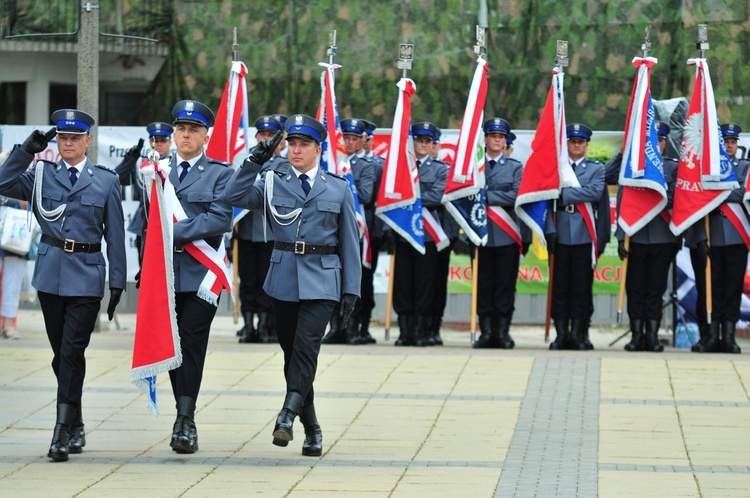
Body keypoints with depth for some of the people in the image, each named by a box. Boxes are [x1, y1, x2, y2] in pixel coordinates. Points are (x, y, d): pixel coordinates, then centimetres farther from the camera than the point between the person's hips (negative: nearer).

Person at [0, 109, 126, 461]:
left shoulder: (105, 181, 3)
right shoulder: (42, 174, 7)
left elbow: (115, 235, 4)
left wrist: (117, 283, 1)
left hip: (86, 277, -3)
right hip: (51, 275, 3)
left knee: (72, 352, -11)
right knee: (61, 355, 9)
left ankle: (63, 432, -12)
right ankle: (75, 427, 21)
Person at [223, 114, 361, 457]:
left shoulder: (338, 188, 7)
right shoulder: (273, 184, 8)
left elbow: (349, 242, 7)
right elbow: (234, 196, -8)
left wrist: (351, 291, 2)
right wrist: (256, 160, -14)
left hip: (321, 283, -2)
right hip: (283, 280, 2)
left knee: (306, 346, -20)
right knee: (292, 353, 6)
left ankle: (288, 415, -28)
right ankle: (311, 429, 15)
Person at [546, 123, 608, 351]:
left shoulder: (597, 169, 10)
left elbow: (595, 193, -9)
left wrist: (564, 195, -12)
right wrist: (550, 230, -8)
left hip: (585, 237, -1)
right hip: (561, 236, 1)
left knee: (582, 288, 0)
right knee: (560, 287, 1)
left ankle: (579, 334, 4)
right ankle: (561, 334, 5)